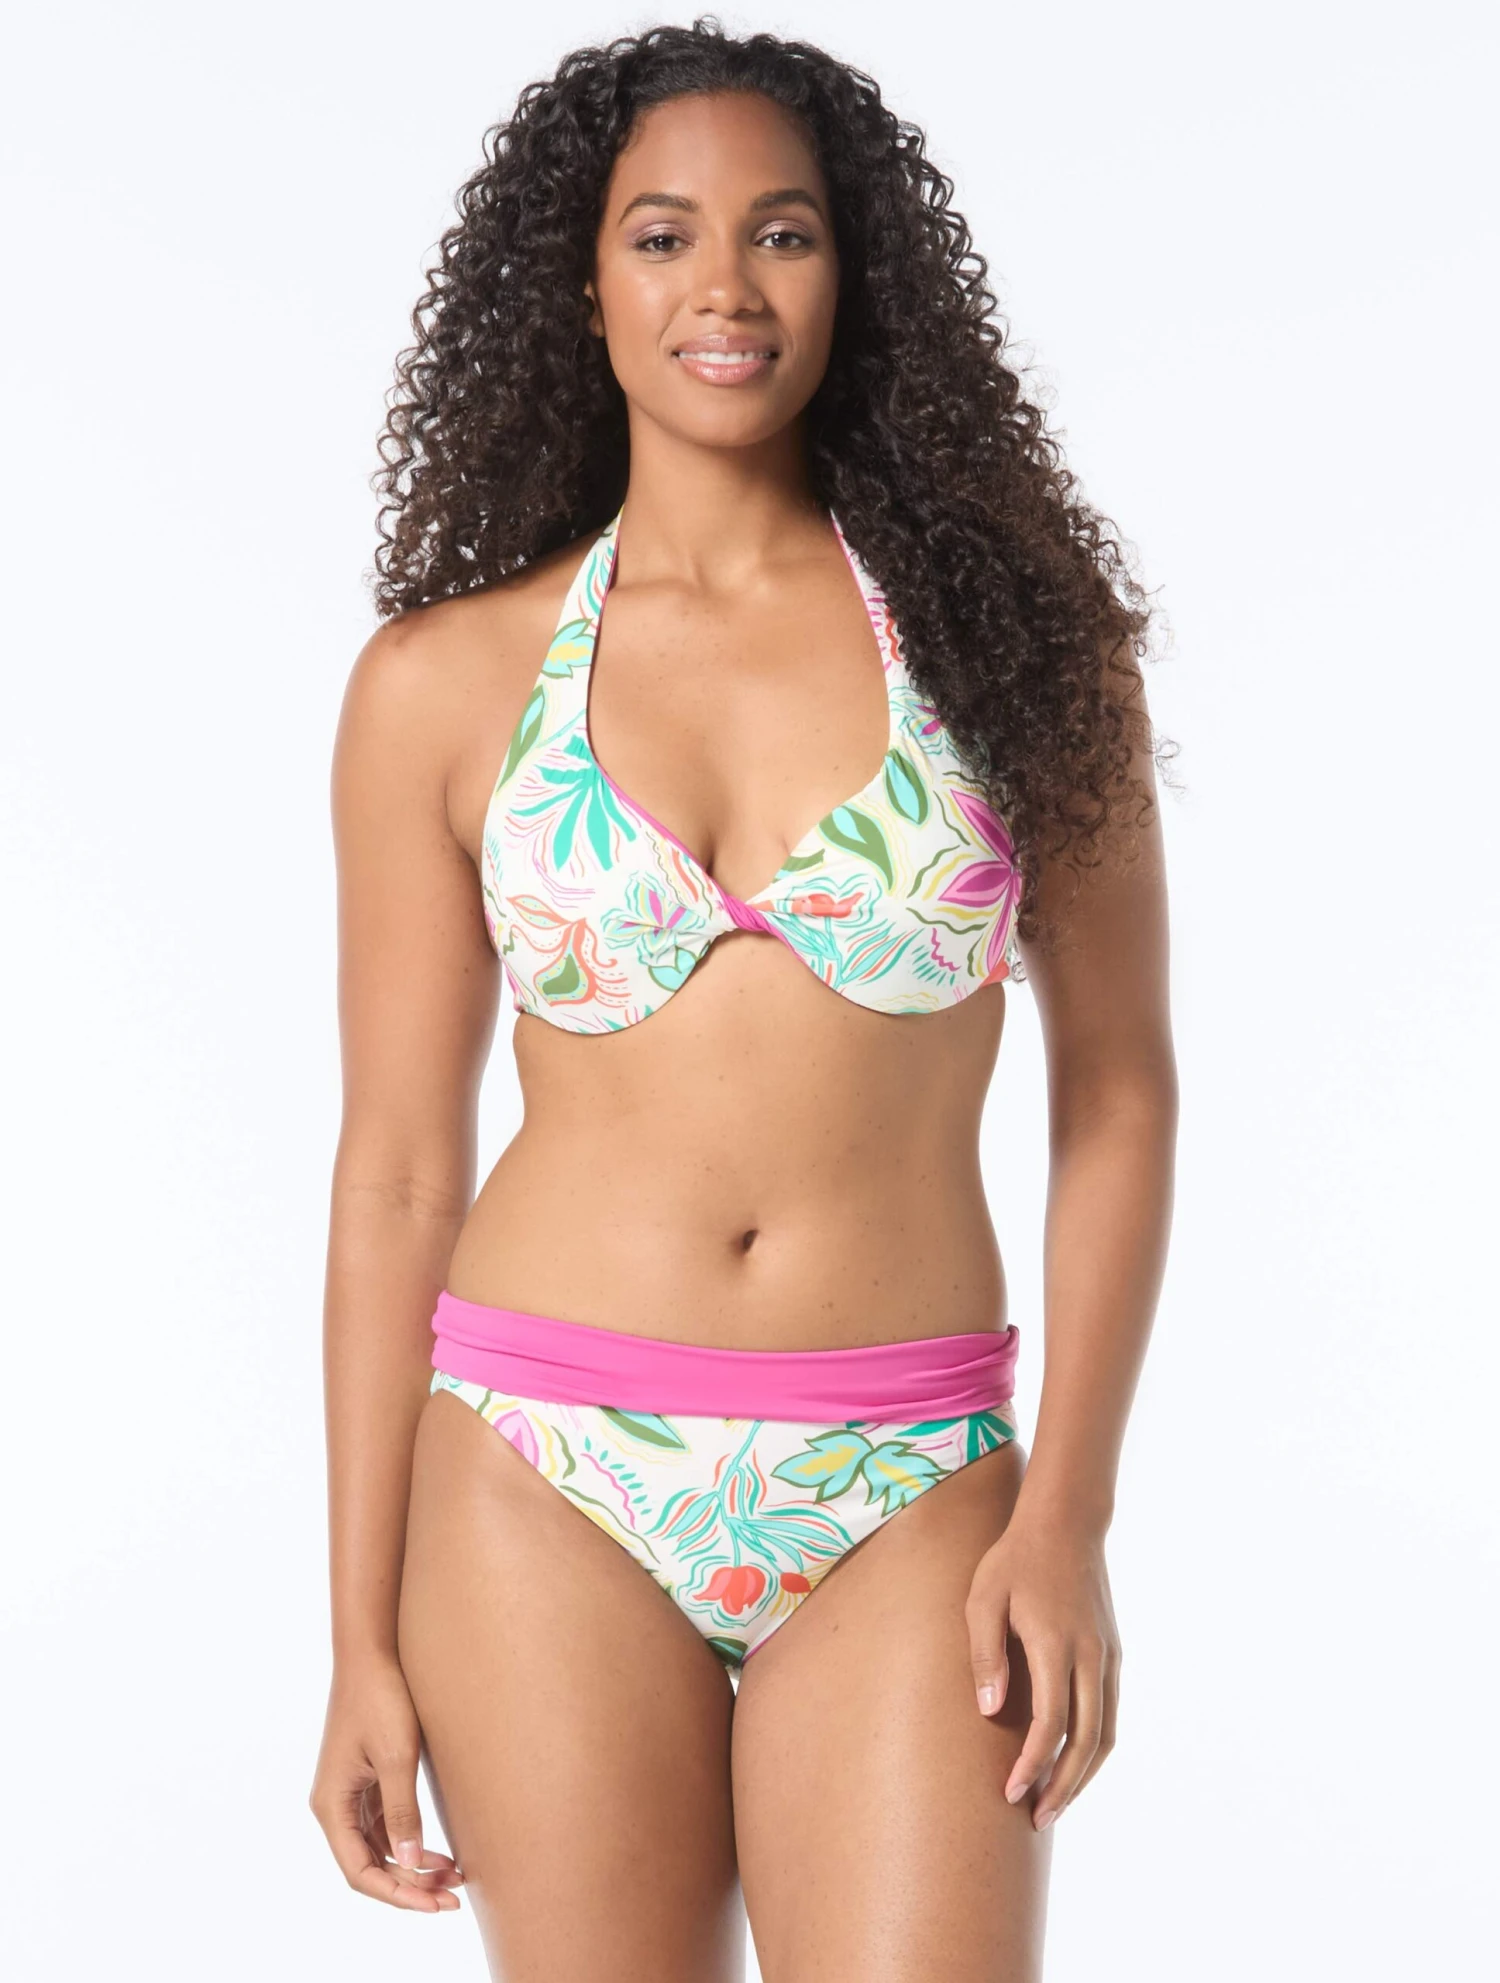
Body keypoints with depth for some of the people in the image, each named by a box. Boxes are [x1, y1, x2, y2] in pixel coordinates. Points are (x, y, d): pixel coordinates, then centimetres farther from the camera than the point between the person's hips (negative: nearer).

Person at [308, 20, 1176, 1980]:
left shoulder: (1006, 624, 2)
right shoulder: (444, 682, 2)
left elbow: (1119, 1087, 5)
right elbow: (396, 1171, 4)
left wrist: (1070, 1512, -4)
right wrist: (364, 1641, 4)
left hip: (905, 1509, 0)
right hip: (546, 1482, 0)